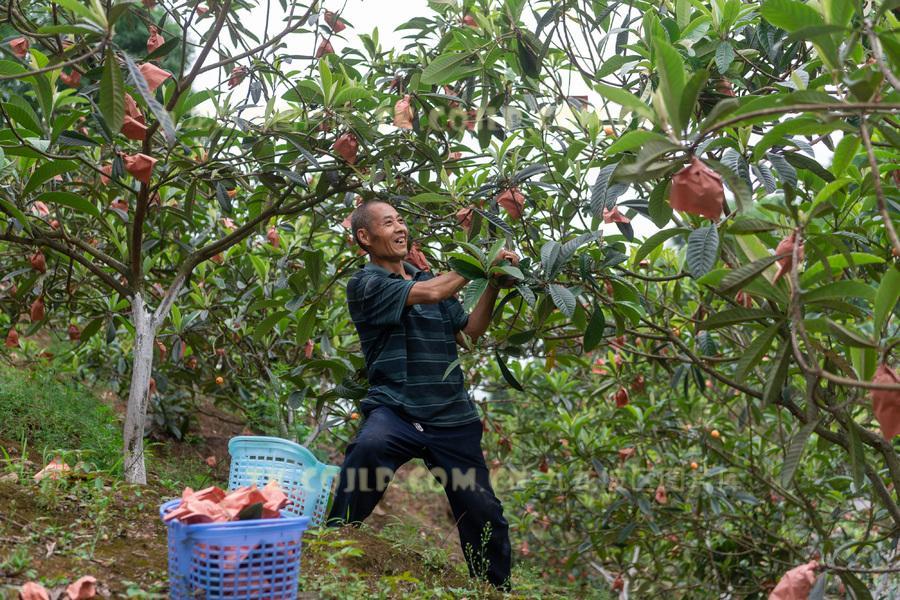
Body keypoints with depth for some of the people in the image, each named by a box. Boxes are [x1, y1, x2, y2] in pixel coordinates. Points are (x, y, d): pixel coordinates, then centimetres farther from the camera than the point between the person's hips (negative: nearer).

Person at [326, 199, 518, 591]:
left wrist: (494, 283, 0)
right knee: (370, 446, -38)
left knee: (484, 515, 5)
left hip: (452, 418, 5)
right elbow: (427, 294, -15)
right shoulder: (365, 284, -1)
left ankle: (496, 588, 27)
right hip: (395, 411, -5)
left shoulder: (431, 278, 17)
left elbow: (468, 334, 10)